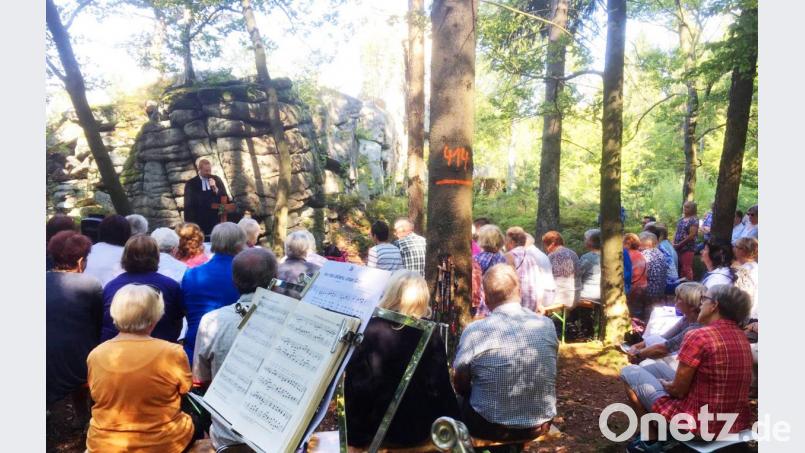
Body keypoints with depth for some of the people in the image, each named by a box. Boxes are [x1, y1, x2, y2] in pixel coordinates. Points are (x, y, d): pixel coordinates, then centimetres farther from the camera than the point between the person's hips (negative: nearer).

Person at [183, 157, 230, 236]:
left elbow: (226, 200, 5)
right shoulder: (191, 184, 1)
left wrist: (215, 188, -11)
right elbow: (188, 206, 2)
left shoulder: (217, 180, 8)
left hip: (217, 222, 2)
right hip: (200, 224, -2)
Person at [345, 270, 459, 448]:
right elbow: (440, 386, -8)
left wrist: (355, 430, 1)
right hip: (422, 428, 2)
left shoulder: (370, 329, -15)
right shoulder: (430, 332, -11)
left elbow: (355, 383, -11)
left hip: (379, 427, -1)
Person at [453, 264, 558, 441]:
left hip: (491, 428, -4)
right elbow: (542, 376, 8)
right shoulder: (547, 325, -8)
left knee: (458, 402, 26)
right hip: (541, 424, 4)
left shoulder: (475, 331, -18)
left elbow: (460, 386, -5)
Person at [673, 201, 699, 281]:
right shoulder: (681, 220, 15)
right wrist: (674, 243, 1)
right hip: (678, 248, 7)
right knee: (679, 268, 10)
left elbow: (692, 235, -14)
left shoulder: (694, 220, -7)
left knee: (687, 269, -7)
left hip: (688, 248, -7)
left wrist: (679, 244, -13)